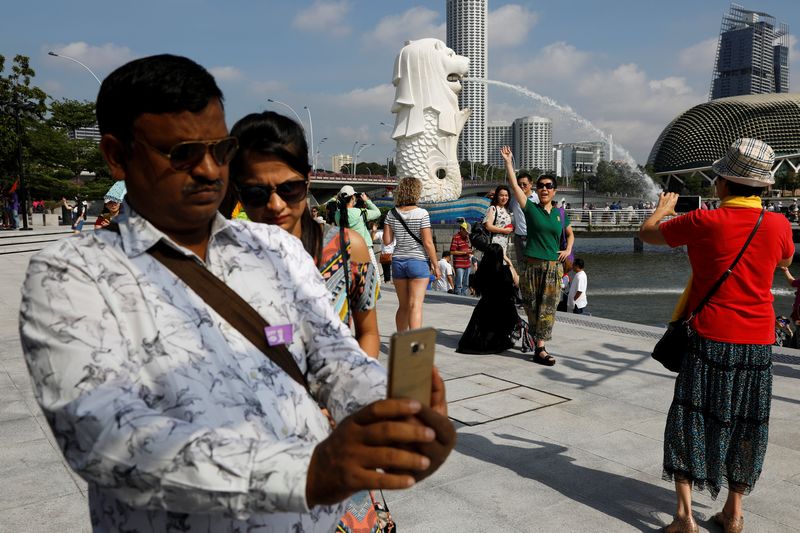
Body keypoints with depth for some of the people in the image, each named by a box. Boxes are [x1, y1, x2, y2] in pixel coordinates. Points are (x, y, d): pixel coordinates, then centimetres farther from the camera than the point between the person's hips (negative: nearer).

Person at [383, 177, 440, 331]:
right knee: (415, 306, -6)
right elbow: (427, 243, -11)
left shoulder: (392, 214, 1)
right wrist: (436, 265, -3)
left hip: (398, 261, 4)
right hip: (418, 261, -4)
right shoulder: (422, 214, -10)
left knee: (403, 306, 15)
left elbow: (387, 240, 2)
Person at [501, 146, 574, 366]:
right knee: (532, 307, 3)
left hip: (554, 266, 2)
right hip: (532, 265, -2)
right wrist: (508, 162, -12)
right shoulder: (531, 209, 1)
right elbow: (515, 185, -7)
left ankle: (540, 348, 0)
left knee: (548, 308, -2)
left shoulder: (560, 214, 10)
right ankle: (539, 345, 21)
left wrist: (568, 249, 8)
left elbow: (570, 234, 26)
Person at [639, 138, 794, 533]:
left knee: (690, 421, 6)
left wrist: (663, 208, 22)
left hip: (710, 340, -3)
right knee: (745, 425, 15)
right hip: (758, 342, 4)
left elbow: (647, 234, 1)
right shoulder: (778, 225, -4)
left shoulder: (703, 222, -14)